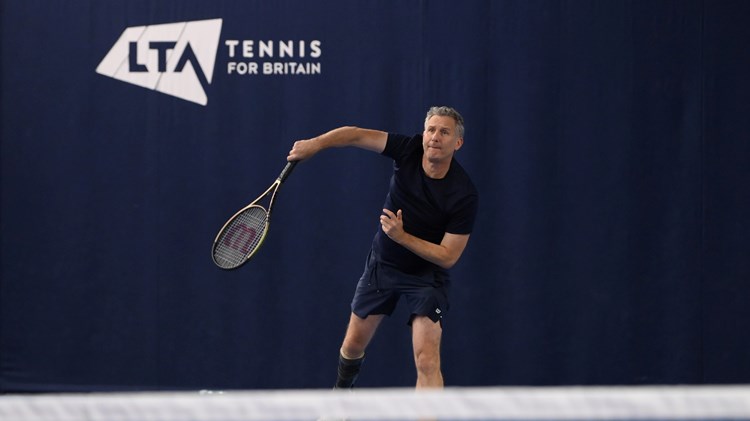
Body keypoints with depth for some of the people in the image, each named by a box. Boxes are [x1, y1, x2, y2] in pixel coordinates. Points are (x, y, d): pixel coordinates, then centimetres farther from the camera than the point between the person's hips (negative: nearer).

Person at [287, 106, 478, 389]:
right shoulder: (410, 150, -18)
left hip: (425, 273, -4)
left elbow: (448, 256, -23)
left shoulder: (464, 194, -27)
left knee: (427, 361, -20)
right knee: (354, 344, 18)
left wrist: (401, 236, -32)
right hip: (382, 263, 4)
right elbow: (356, 135, -12)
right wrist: (316, 144, -26)